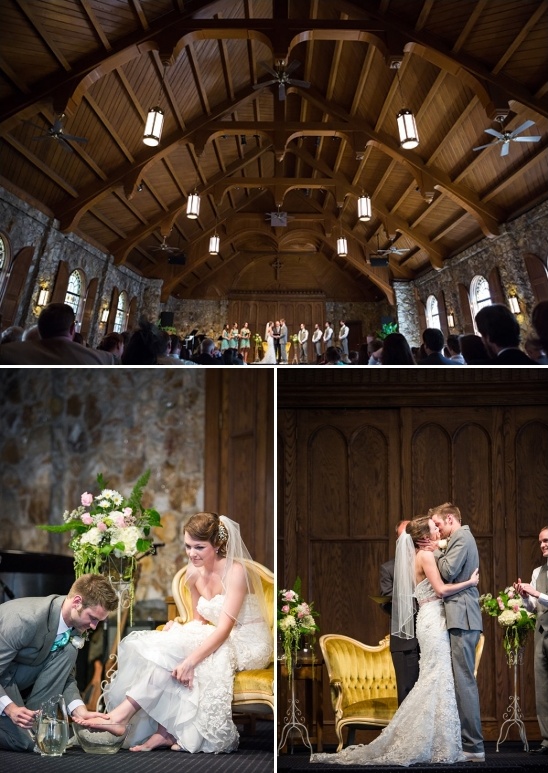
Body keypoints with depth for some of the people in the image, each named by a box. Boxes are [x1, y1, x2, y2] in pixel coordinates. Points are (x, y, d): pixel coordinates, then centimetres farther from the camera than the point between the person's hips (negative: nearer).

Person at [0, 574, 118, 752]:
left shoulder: (74, 626, -9)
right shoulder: (26, 618, -32)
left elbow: (66, 676, -3)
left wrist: (80, 710, -18)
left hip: (16, 678, 7)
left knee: (68, 651, -16)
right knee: (24, 740, -22)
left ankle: (35, 722, -9)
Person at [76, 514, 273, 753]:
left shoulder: (236, 571, -20)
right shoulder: (195, 574, 2)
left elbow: (225, 628, -26)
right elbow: (200, 619, 11)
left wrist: (190, 660, -37)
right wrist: (178, 628, -12)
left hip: (247, 644, -7)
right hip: (219, 640, 7)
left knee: (170, 652, -25)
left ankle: (120, 715, -22)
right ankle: (167, 731, -22)